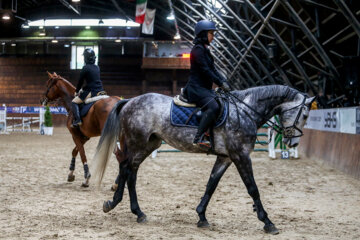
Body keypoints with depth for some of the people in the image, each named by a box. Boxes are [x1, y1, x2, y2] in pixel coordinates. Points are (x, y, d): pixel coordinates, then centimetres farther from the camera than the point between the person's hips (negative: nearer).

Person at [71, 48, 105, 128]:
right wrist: (83, 89, 29)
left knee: (74, 102, -5)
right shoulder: (97, 67, 13)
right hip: (100, 90, 8)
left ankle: (77, 120, -21)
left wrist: (77, 91, 13)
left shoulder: (85, 68, -10)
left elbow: (80, 81, -3)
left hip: (91, 92, -8)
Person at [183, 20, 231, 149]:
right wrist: (221, 83, -16)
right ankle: (198, 138, -31)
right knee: (213, 107, -30)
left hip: (205, 88, 11)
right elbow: (205, 70, -18)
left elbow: (212, 69, 19)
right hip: (196, 88, -11)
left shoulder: (205, 50, 20)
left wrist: (224, 81, 5)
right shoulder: (198, 49, -11)